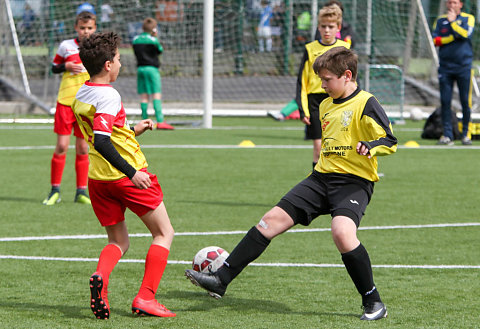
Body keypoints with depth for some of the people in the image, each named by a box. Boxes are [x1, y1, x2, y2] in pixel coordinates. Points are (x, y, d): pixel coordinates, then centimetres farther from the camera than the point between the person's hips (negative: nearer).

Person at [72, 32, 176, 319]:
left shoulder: (80, 96, 9)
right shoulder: (109, 96, -17)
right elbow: (101, 142, -28)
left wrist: (132, 131, 25)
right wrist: (132, 173, -28)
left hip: (98, 177, 7)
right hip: (127, 173, -7)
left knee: (119, 242, 17)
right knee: (164, 233, 8)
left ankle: (101, 276, -16)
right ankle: (146, 298, -3)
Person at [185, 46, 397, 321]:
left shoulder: (365, 104, -8)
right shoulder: (326, 105, 17)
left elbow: (391, 141, -15)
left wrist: (369, 147, -34)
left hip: (354, 182, -8)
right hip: (322, 178, 8)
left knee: (342, 231, -33)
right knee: (272, 220, -1)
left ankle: (373, 302, -17)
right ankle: (221, 280, 2)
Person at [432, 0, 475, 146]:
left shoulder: (468, 19, 5)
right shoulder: (440, 20, 11)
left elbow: (465, 34, -13)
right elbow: (435, 40, -1)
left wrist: (452, 22, -10)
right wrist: (453, 37, -10)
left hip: (463, 66, -2)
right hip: (445, 66, 2)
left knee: (466, 101, -3)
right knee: (445, 101, -3)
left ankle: (466, 134, 6)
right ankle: (447, 135, 0)